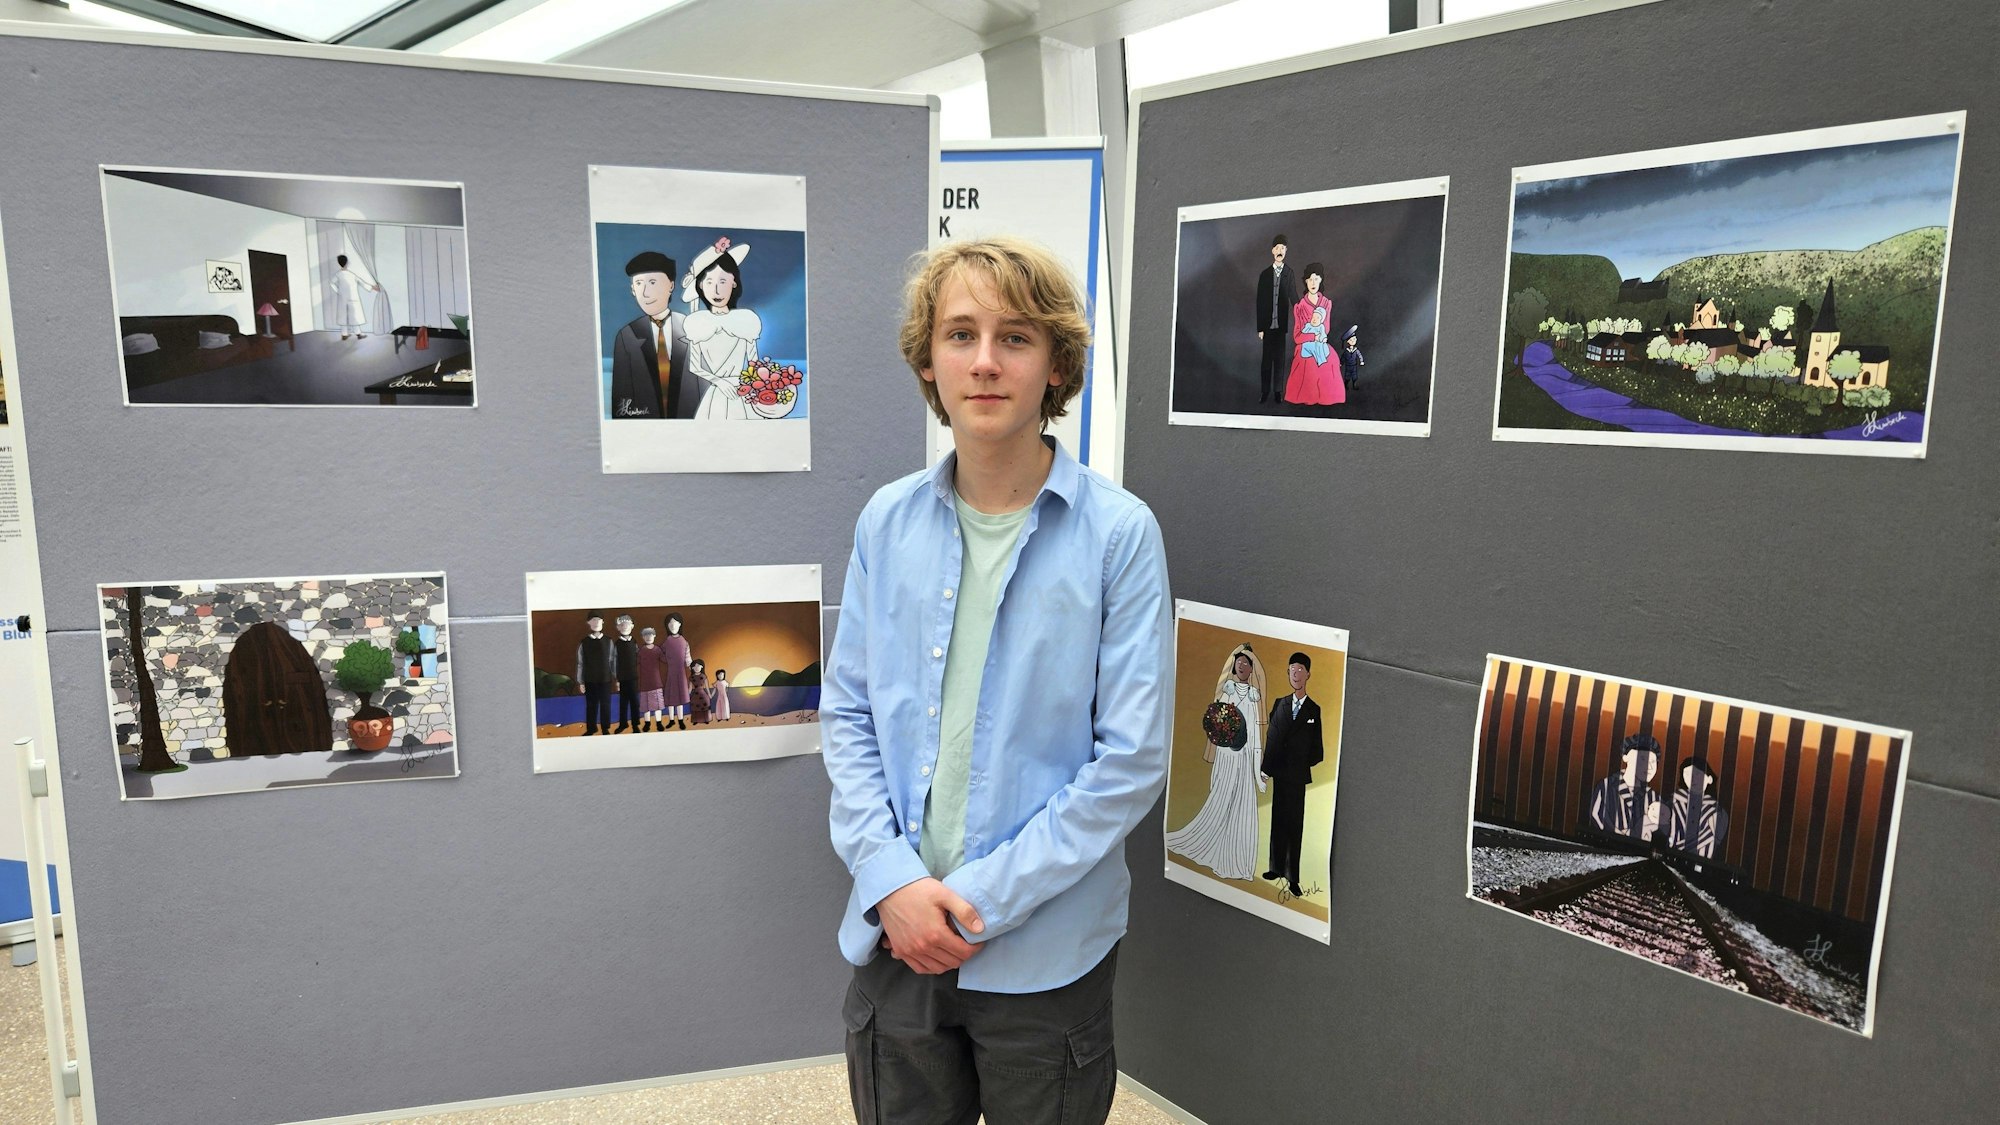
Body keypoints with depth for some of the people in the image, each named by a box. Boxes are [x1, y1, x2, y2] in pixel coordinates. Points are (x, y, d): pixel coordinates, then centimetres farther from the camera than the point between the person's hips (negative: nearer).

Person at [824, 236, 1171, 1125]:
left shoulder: (1118, 533, -12)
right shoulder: (887, 521, -1)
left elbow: (1132, 758, -12)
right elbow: (848, 715, 3)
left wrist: (987, 895, -14)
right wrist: (892, 881, -9)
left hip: (1045, 946, -2)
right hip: (894, 934, 3)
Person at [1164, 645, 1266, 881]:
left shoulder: (1253, 695, 10)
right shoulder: (1226, 690, 1)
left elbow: (1256, 729, 10)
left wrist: (1258, 765, 6)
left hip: (1247, 755, 4)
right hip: (1227, 752, -3)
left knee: (1243, 806, 4)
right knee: (1221, 802, 0)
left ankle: (1237, 860, 12)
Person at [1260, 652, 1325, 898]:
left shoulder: (1314, 709, -1)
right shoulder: (1280, 704, 8)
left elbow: (1317, 750, 0)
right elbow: (1271, 738, 4)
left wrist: (1305, 763, -9)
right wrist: (1266, 768, -3)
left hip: (1298, 776, -3)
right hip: (1278, 773, 3)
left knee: (1295, 826, 0)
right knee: (1277, 821, 11)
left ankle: (1293, 879, 4)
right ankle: (1277, 868, 23)